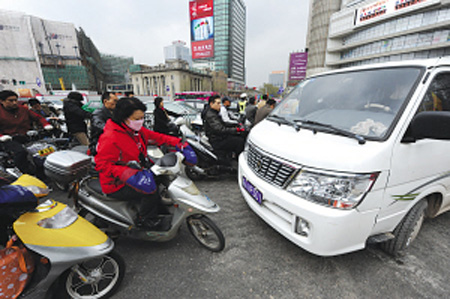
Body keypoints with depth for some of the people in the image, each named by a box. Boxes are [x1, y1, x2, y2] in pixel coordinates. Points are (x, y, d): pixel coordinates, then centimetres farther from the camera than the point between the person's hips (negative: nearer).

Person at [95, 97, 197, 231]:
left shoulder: (137, 130, 3)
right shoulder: (110, 137, -22)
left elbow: (157, 137, 4)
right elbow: (101, 163, -25)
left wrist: (179, 144, -9)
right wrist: (128, 175, -39)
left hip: (136, 171, 9)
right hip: (117, 186, -9)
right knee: (151, 190, -27)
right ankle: (145, 220, 1)